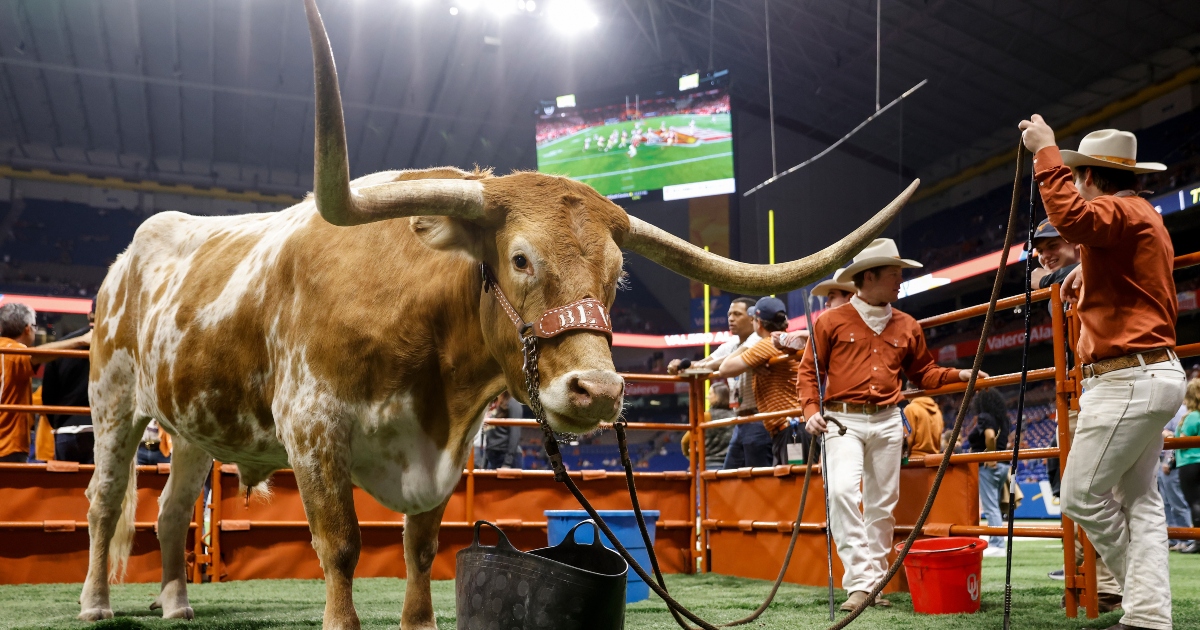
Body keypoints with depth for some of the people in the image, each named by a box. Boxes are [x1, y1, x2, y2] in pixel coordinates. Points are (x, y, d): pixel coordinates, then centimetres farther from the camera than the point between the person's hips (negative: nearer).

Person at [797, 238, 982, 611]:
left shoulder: (907, 327, 12)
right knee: (842, 490, -21)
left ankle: (875, 583, 15)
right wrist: (812, 410, -10)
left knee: (882, 503, 5)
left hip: (888, 422, 4)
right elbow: (809, 371, 3)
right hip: (844, 421, -4)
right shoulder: (832, 321, 2)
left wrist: (958, 375, 4)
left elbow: (924, 373, 20)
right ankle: (860, 582, -17)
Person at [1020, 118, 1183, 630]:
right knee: (1139, 499, 6)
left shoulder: (1121, 211, -9)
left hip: (1129, 380, -11)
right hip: (1151, 376, 11)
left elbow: (1071, 217, -33)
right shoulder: (1144, 217, 24)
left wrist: (1046, 153, -24)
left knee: (1082, 495, -6)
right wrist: (1087, 280, 20)